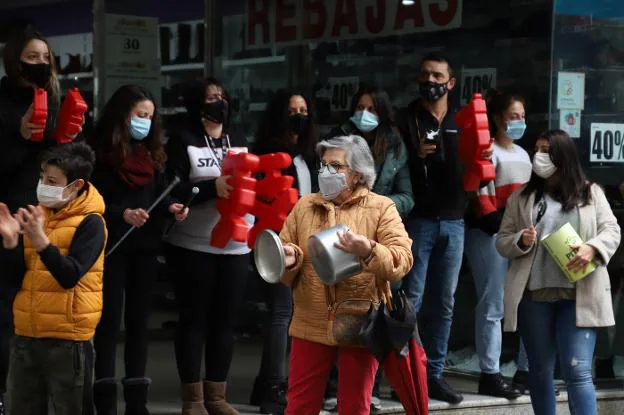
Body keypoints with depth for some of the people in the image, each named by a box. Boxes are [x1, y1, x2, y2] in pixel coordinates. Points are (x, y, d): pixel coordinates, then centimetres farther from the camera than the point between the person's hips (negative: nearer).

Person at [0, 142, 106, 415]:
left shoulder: (90, 222, -9)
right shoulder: (38, 213, 10)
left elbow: (69, 277, -21)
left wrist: (41, 241, -31)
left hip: (66, 336, -6)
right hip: (26, 333, 6)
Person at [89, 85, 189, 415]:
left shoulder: (151, 152, 12)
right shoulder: (102, 152, -8)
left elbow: (158, 194, 12)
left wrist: (171, 207, -8)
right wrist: (123, 214, -25)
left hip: (144, 246, 6)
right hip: (112, 246, -6)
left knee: (139, 319, 10)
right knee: (110, 320, -4)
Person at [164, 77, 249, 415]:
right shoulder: (183, 141, -1)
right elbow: (173, 191, -11)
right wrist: (212, 187, -22)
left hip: (236, 247, 5)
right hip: (193, 247, -5)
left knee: (225, 321, 6)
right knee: (194, 320, 0)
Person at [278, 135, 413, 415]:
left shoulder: (381, 208, -2)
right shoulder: (304, 207, 8)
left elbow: (402, 261, -13)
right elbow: (284, 271, 10)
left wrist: (368, 251, -31)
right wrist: (290, 259, -13)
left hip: (359, 326, -2)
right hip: (312, 326, 3)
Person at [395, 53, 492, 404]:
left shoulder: (462, 122, 12)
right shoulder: (407, 119, 1)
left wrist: (482, 159, -8)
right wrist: (415, 156, -24)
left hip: (453, 222, 4)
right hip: (419, 220, -4)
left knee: (445, 303, 6)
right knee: (411, 300, -5)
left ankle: (434, 375, 12)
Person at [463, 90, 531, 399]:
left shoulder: (522, 155, 22)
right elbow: (481, 197, -13)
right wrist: (500, 226, -20)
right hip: (492, 235, -8)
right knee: (493, 306, -6)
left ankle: (526, 370, 14)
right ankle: (490, 375, -3)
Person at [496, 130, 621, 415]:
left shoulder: (591, 193, 8)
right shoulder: (521, 198, 11)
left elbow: (611, 231, 2)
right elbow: (502, 242, 10)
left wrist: (593, 248, -19)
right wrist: (521, 241, -12)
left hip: (578, 296, -2)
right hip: (534, 295, 2)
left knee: (577, 371, -9)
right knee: (540, 371, 10)